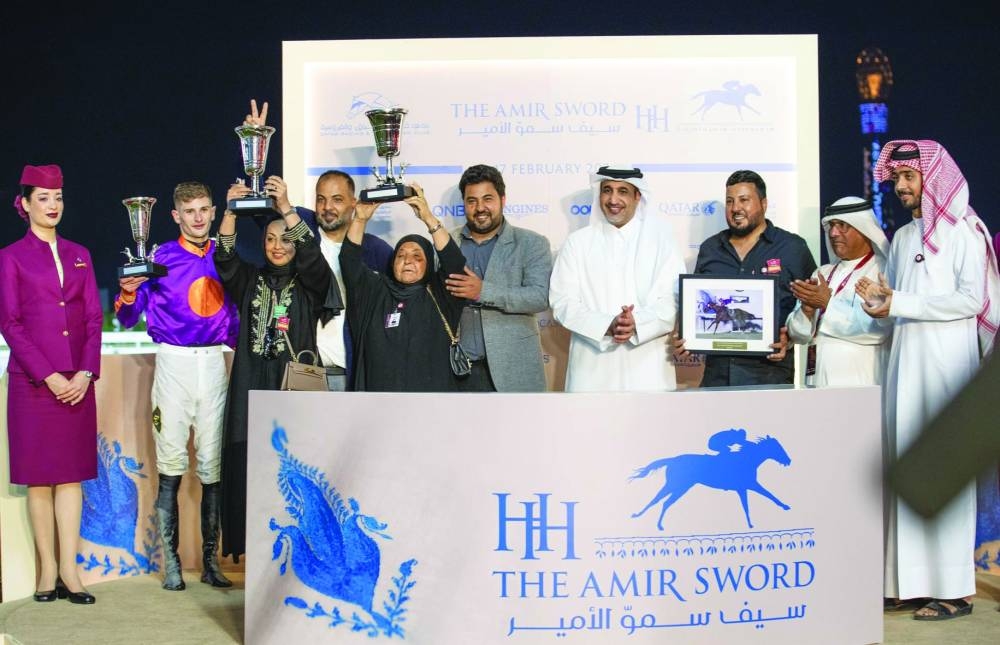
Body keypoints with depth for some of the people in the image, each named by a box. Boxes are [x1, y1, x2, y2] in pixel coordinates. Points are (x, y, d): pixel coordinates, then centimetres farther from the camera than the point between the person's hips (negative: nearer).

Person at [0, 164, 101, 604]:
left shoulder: (79, 255, 13)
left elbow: (94, 318, 9)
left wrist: (85, 373, -5)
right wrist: (49, 376, -12)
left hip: (78, 381, 3)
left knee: (72, 474, 3)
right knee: (40, 476, 1)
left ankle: (69, 570, 5)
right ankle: (48, 570, 7)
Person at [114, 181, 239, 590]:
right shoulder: (161, 258, 2)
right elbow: (127, 320, 0)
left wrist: (237, 346, 3)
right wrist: (129, 292, -17)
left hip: (216, 361, 3)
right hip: (174, 361, -2)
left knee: (213, 463, 4)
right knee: (171, 463, -3)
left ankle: (210, 559, 11)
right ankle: (170, 561, 4)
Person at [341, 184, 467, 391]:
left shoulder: (438, 295, 8)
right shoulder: (375, 292, 14)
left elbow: (454, 262, -7)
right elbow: (350, 262, 4)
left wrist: (428, 218, -16)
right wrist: (361, 219, -10)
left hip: (432, 388, -2)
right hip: (379, 387, 2)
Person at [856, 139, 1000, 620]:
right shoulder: (902, 237, 18)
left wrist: (899, 303, -14)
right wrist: (878, 299, -1)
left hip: (946, 360, -6)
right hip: (904, 359, 6)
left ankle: (953, 589, -2)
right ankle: (907, 581, 7)